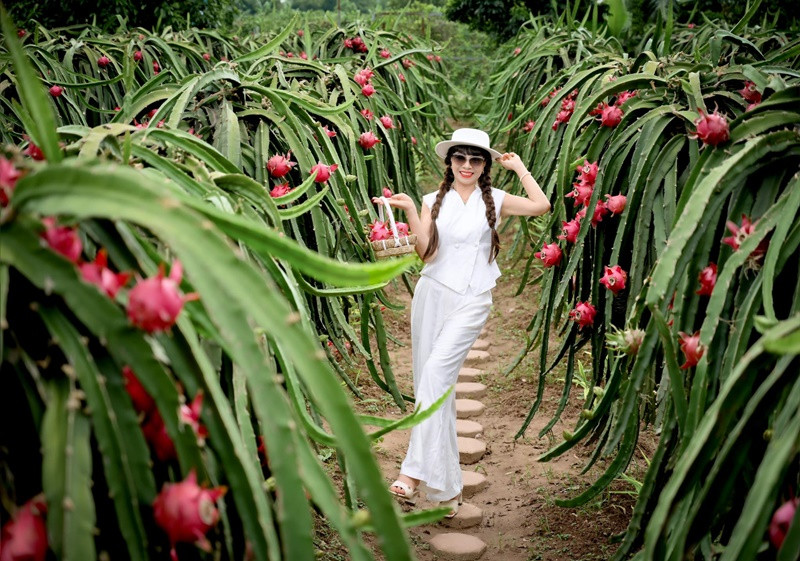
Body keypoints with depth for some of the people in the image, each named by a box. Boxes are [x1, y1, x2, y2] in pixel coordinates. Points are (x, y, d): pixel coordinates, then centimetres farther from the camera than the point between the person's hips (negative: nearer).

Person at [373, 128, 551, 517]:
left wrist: (518, 167, 1)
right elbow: (425, 251, -2)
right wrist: (410, 211, -13)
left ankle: (416, 472, -23)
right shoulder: (434, 200, 9)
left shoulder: (495, 200, 7)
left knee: (437, 370, -23)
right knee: (433, 383, 2)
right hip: (432, 294, 3)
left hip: (471, 300, -2)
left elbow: (541, 206, -8)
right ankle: (445, 488, 12)